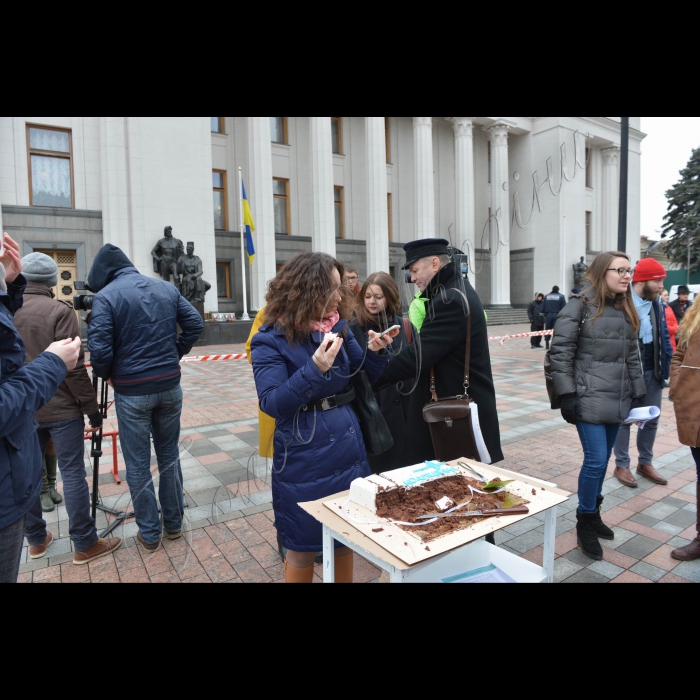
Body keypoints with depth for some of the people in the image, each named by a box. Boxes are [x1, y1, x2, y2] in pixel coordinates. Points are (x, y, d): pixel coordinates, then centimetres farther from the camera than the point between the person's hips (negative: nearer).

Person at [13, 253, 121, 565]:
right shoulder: (59, 311, -13)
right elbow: (73, 367, -17)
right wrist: (92, 408, -10)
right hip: (61, 409, -5)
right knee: (73, 473, 1)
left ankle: (36, 539, 31)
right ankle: (85, 545, 9)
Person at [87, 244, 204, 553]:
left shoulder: (106, 295, -9)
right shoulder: (166, 288, 5)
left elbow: (99, 348, -15)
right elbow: (195, 325, 3)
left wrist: (106, 375, 4)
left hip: (131, 391, -4)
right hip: (169, 385, 4)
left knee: (138, 464, 10)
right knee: (169, 455, 17)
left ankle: (149, 533, 21)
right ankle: (174, 523, 28)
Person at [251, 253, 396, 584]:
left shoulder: (338, 326, 1)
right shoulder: (271, 339, -13)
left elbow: (364, 376, 8)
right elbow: (273, 404, -21)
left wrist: (376, 351, -12)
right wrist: (315, 369, -33)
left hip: (348, 447, 5)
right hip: (303, 457, -5)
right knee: (302, 547, 13)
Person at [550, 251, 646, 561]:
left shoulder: (626, 311, 12)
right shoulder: (580, 307, -9)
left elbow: (632, 357, 17)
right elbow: (560, 352, -12)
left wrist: (638, 394, 13)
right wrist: (567, 394, -15)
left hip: (617, 400, 7)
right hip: (589, 399, -7)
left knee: (603, 459, 14)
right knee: (596, 459, -6)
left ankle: (594, 513, 32)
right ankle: (585, 521, 14)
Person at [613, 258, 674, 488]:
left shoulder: (656, 304, 6)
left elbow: (664, 335, 13)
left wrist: (669, 364, 6)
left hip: (653, 372, 7)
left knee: (652, 419, 15)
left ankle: (645, 463, 31)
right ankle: (622, 465, 21)